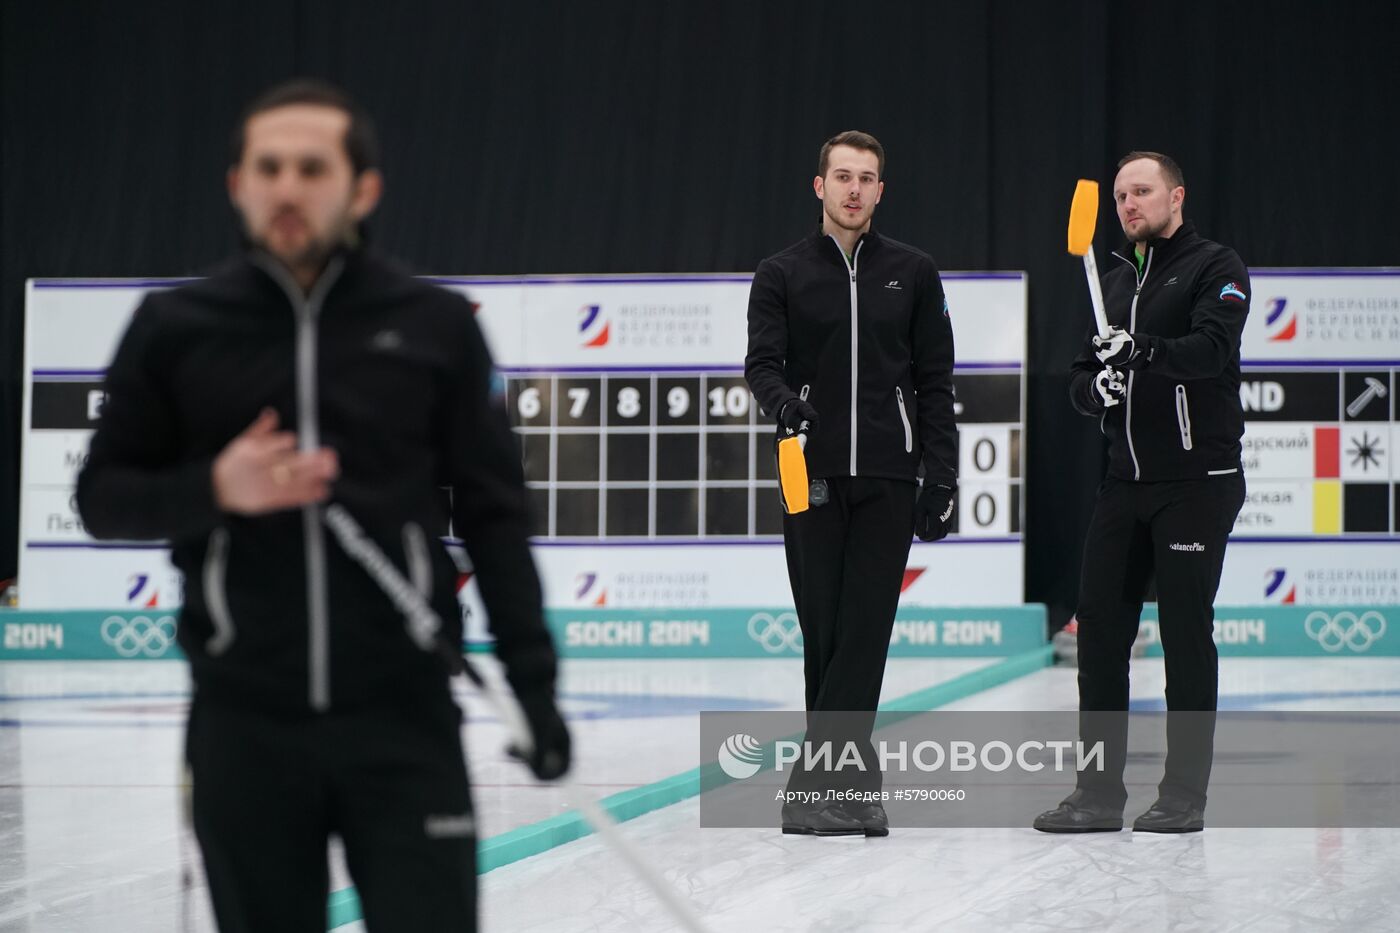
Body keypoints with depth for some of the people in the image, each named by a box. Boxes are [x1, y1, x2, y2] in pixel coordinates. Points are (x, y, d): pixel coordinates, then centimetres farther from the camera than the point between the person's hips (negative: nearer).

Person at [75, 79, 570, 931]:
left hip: (405, 716, -1)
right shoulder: (176, 328, 2)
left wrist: (533, 682, 0)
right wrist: (212, 490, -14)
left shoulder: (436, 326, 2)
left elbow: (492, 512, 5)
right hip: (245, 722, 1)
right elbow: (104, 498, 6)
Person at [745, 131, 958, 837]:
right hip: (812, 475, 0)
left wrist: (941, 477, 2)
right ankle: (852, 776, 9)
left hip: (888, 477, 0)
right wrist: (785, 403, -26)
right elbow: (762, 362, -3)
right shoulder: (783, 275, 7)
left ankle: (815, 781, -8)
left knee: (866, 627, -7)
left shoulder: (912, 274, 9)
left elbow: (935, 381, 9)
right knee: (824, 628, 0)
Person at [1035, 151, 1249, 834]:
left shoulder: (1215, 268, -2)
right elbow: (1080, 381, 16)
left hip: (1197, 479, -6)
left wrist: (1144, 352, -35)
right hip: (1126, 479, 6)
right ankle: (1099, 791, 7)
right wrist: (1096, 385, -7)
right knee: (1100, 627, 2)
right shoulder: (1114, 283, 19)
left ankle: (1184, 795, 2)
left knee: (1186, 633, -4)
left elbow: (1213, 347, -19)